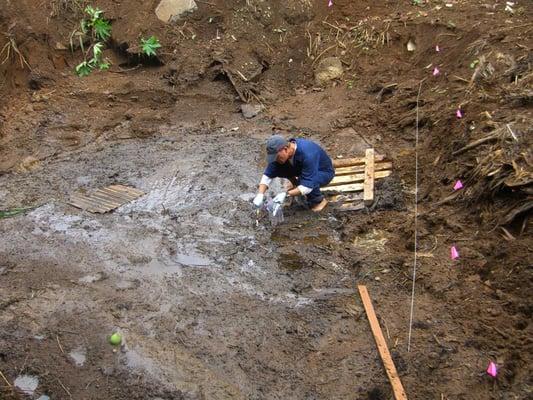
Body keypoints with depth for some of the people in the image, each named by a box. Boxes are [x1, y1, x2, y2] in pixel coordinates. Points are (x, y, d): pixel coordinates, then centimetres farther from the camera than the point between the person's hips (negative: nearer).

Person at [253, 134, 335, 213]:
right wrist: (260, 195, -28)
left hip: (324, 172, -6)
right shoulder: (279, 153, -20)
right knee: (278, 168, -16)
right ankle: (296, 184, 12)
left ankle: (319, 200, -7)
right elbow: (268, 174, -14)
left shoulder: (307, 154, -39)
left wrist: (286, 194, -45)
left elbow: (308, 186, -39)